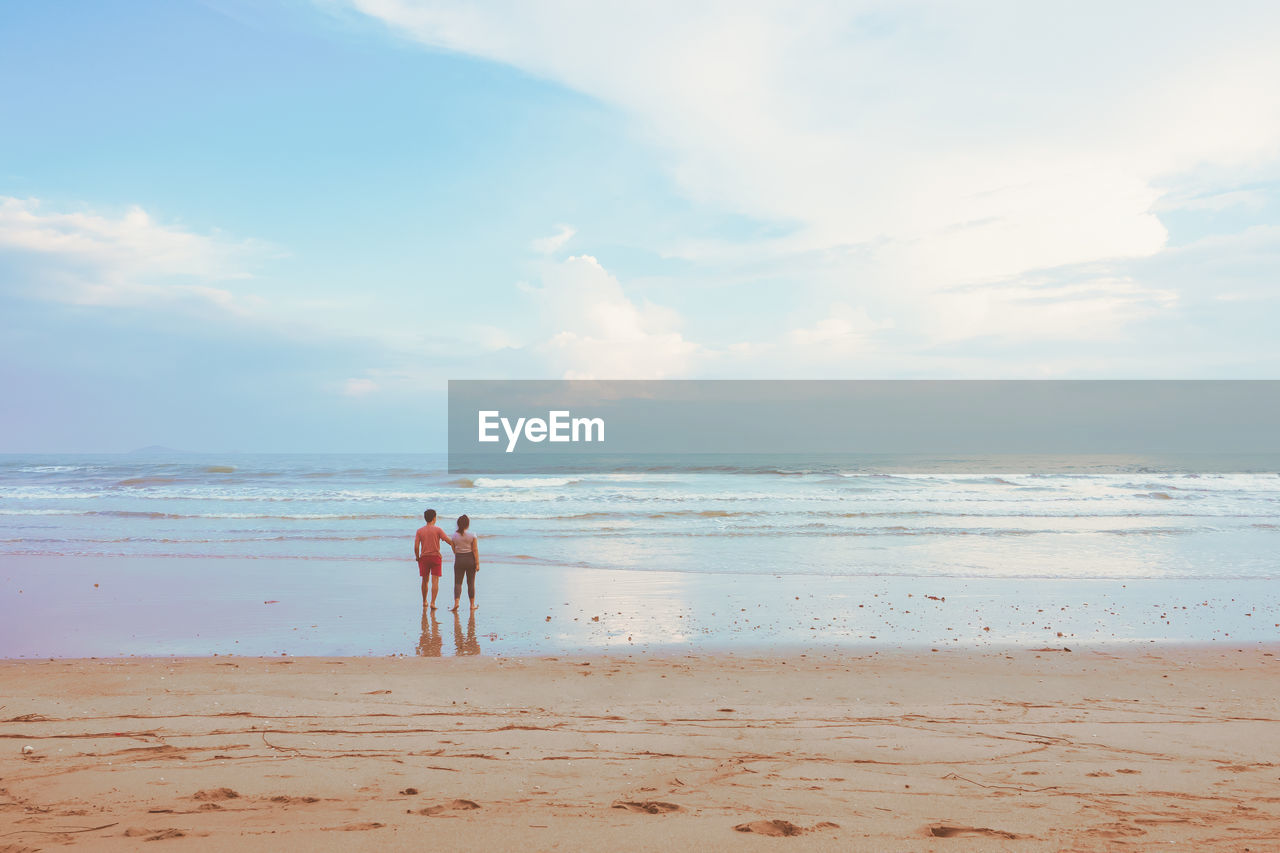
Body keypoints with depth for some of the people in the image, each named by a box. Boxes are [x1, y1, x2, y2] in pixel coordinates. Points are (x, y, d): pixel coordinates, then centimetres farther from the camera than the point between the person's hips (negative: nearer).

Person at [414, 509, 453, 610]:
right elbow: (449, 541, -10)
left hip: (424, 557, 3)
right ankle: (433, 603, -14)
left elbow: (416, 547, -5)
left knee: (425, 581, 15)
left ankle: (424, 602, 27)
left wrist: (417, 557, 9)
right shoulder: (437, 530, -6)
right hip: (436, 556, -3)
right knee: (435, 581, -4)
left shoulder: (419, 531, 1)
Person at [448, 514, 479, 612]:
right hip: (470, 559, 0)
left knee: (458, 582, 3)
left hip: (459, 560, 0)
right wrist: (477, 563, -4)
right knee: (471, 583, 9)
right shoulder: (472, 535, -7)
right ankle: (472, 604, 14)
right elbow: (475, 550, -7)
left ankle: (456, 603, -15)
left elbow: (454, 550, 2)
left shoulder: (454, 536, -3)